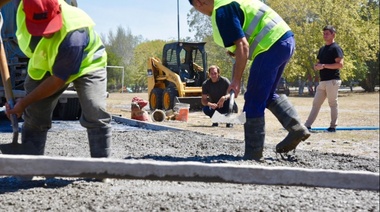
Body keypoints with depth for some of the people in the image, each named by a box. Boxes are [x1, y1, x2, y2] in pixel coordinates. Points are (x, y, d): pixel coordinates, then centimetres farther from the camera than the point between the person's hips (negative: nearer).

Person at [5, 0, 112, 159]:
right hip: (44, 64, 5)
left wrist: (24, 102, -23)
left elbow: (58, 80, -31)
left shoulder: (74, 36, -44)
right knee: (34, 117, 1)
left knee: (96, 116, -20)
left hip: (86, 64, -5)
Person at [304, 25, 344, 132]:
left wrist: (324, 66, -19)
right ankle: (307, 125, 10)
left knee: (333, 103, -2)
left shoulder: (336, 48, -8)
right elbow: (319, 63, 26)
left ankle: (333, 126, 4)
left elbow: (340, 64, -17)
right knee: (316, 103, 8)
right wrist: (316, 66, 1)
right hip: (322, 81, 9)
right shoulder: (322, 49, 18)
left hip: (332, 80, -8)